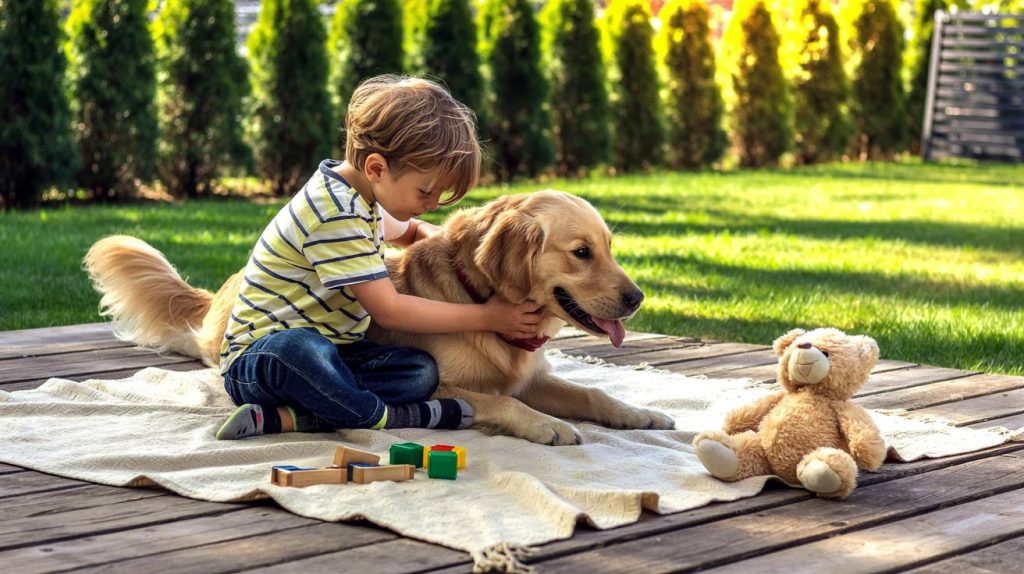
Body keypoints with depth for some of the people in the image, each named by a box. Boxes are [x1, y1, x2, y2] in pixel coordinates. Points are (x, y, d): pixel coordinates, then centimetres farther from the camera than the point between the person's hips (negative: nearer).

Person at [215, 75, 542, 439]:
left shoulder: (364, 195, 10)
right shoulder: (335, 216, -22)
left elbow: (407, 230, 35)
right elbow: (387, 310, -21)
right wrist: (486, 317, -14)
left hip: (327, 346, 10)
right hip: (257, 354, -10)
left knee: (421, 371, -16)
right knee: (298, 348, -45)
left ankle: (283, 418, -24)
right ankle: (393, 418, -27)